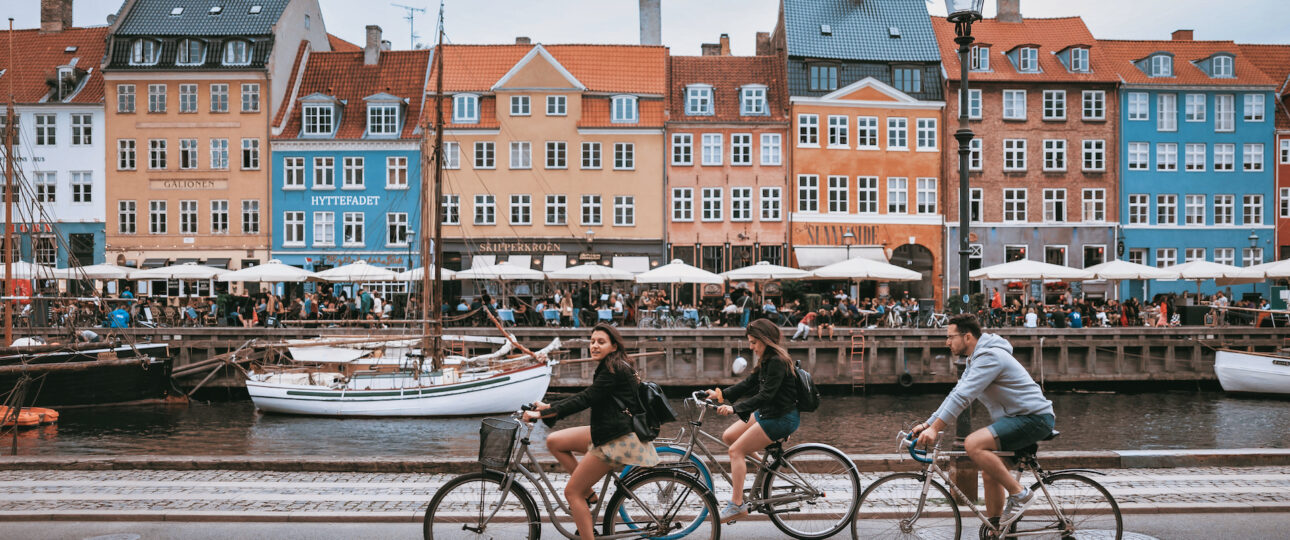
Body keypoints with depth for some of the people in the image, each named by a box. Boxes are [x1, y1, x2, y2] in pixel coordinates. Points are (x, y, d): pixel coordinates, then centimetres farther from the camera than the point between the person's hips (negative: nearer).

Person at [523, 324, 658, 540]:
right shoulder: (609, 368, 15)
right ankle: (589, 493, 12)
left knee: (572, 492, -5)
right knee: (554, 441, 9)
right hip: (606, 432, 10)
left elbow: (584, 400, -22)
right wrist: (548, 407, 10)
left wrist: (541, 414, -22)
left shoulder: (614, 370, -16)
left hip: (618, 439, -10)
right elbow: (585, 397, 17)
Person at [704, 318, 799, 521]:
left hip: (781, 418, -10)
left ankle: (737, 504, -9)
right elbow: (749, 384, 14)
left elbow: (765, 395, -27)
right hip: (767, 413, 10)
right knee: (728, 436, 8)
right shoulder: (767, 361, 10)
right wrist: (721, 394, 6)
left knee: (736, 450, -11)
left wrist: (735, 408, -31)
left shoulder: (777, 362, -20)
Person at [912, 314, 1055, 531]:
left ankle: (1019, 494, -14)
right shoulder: (975, 359, 14)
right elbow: (956, 394, 15)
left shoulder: (989, 357, -19)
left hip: (1034, 418, -11)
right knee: (990, 472, 12)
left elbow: (962, 397, -26)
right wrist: (928, 424, 8)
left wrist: (935, 428, -28)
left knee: (973, 444, -25)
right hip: (1018, 418, 11)